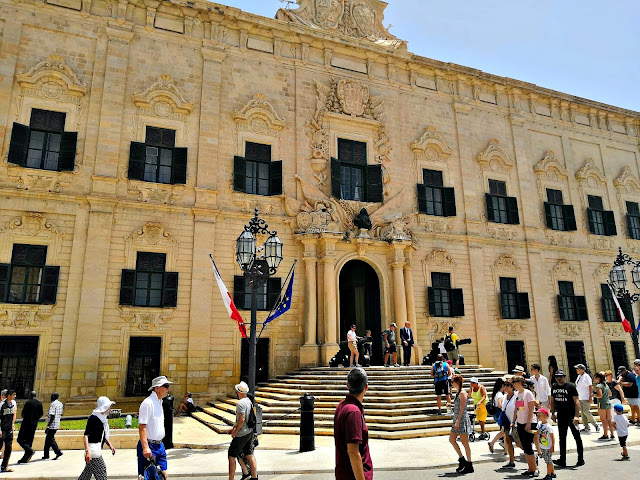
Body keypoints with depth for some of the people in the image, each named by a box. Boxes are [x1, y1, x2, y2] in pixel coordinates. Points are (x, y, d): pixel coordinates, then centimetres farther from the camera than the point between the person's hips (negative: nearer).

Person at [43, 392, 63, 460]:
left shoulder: (53, 404, -15)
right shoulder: (60, 404, 12)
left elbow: (52, 416, -21)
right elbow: (60, 414, 17)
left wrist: (48, 426, -20)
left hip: (52, 426, -9)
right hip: (57, 425, 9)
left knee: (51, 440, -4)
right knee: (47, 439, 17)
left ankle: (58, 452, -11)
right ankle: (46, 454, 22)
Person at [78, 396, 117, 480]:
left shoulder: (104, 418, 12)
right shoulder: (93, 418, -15)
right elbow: (85, 435, -19)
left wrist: (110, 445, 13)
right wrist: (87, 451, -26)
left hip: (98, 449, 9)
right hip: (93, 449, -9)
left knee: (87, 473, 14)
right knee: (101, 470, -6)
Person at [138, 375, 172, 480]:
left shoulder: (159, 402, 13)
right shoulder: (147, 403, -15)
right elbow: (142, 427, -21)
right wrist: (145, 447, -28)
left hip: (159, 446, 8)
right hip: (149, 445, -8)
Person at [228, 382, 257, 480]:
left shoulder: (240, 403, -20)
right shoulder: (249, 401, 8)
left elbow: (241, 420, -25)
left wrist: (235, 431, -13)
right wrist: (233, 428, 21)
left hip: (241, 435, -8)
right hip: (250, 432, 8)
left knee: (231, 456, 4)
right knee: (250, 455, 14)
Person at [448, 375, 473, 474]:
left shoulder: (462, 393, -14)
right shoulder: (458, 392, 13)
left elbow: (462, 409, -19)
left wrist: (457, 422, -21)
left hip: (462, 419, -9)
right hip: (457, 420, 9)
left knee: (465, 443, -2)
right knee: (451, 439, 9)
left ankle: (469, 466, 7)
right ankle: (462, 459, 17)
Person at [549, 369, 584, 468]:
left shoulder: (571, 387, -10)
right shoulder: (554, 387, 7)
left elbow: (576, 402, -14)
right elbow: (552, 401, 16)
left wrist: (576, 416, -22)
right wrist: (553, 413, 11)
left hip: (571, 415, -5)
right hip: (560, 416, 5)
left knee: (577, 437, 5)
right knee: (562, 438, 10)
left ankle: (581, 459, 16)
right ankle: (562, 460, 16)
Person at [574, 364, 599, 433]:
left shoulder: (586, 376, -13)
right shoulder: (579, 376, 12)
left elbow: (591, 387, -16)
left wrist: (590, 397, -19)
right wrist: (578, 396, 18)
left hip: (586, 398, -8)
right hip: (580, 398, 8)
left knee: (586, 412, -11)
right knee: (582, 412, 8)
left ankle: (596, 425, 5)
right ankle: (586, 427, 15)